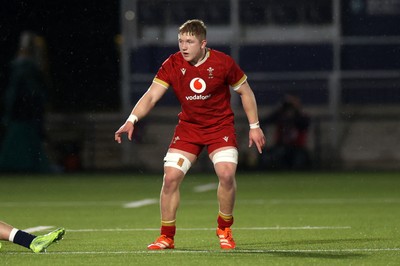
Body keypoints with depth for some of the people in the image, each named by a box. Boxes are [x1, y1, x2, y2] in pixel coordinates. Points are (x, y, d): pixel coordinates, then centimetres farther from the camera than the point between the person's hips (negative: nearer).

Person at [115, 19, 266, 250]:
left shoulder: (222, 62, -15)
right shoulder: (172, 65, -12)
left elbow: (245, 91, -1)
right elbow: (151, 96, -16)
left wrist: (254, 126, -1)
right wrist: (132, 120, -32)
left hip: (221, 125, -2)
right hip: (188, 126, 2)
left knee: (226, 174, -21)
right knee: (171, 177, -9)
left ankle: (224, 230, 3)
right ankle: (167, 237, 6)